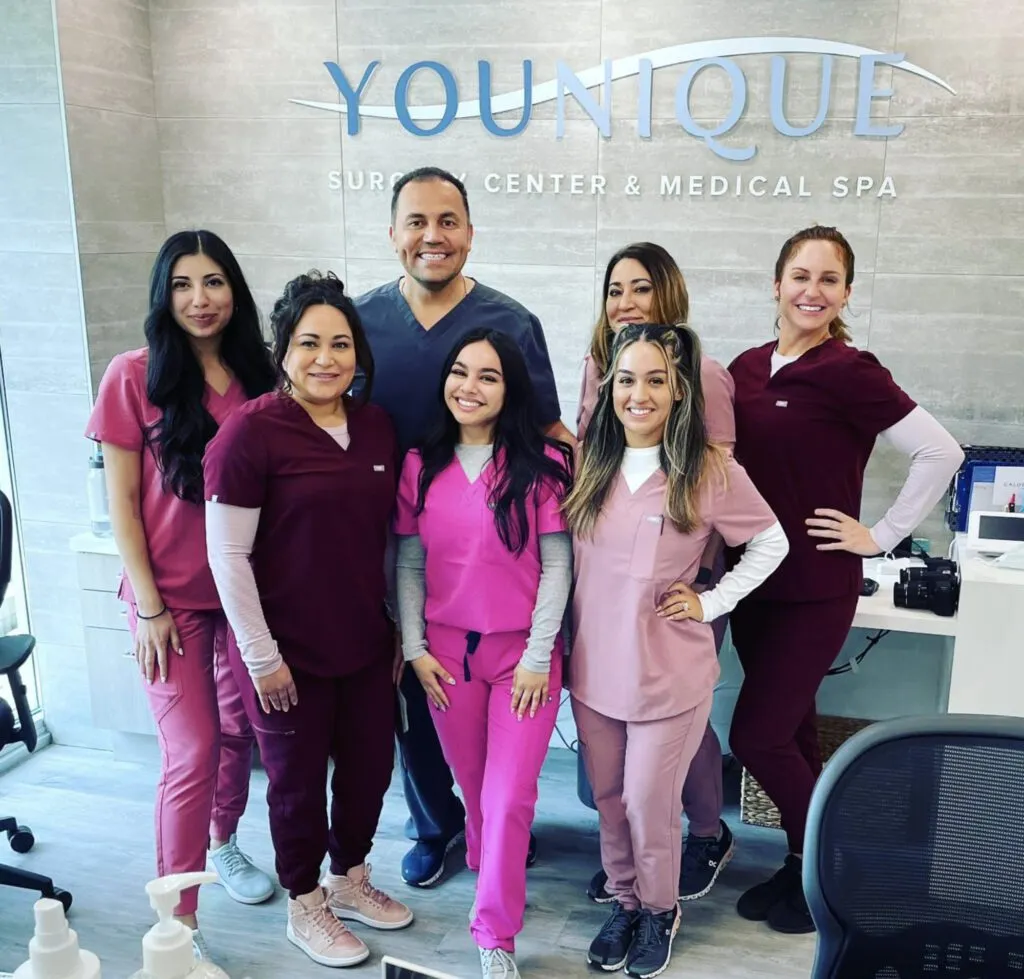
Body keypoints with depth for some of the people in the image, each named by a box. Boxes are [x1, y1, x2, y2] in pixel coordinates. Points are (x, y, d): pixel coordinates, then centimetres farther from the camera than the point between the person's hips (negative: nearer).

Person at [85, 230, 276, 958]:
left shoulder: (258, 377, 1)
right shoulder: (136, 376, -8)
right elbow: (121, 501, -7)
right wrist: (148, 605, -9)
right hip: (172, 595, -3)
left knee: (240, 730, 15)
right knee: (191, 752, -5)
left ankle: (223, 844, 43)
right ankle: (177, 922, 11)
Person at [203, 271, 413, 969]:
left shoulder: (378, 427, 1)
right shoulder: (251, 431, -16)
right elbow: (227, 554, -14)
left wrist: (400, 625, 11)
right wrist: (261, 655, -13)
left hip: (367, 643, 5)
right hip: (289, 650, -5)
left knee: (370, 766, 17)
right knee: (299, 779, 13)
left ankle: (349, 880, 44)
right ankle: (305, 906, 37)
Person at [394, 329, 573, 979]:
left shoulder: (543, 463, -8)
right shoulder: (422, 465, 2)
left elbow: (557, 564, -8)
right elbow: (409, 564, 5)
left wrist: (537, 657, -10)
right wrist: (414, 648, 0)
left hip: (523, 651, -3)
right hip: (446, 651, 3)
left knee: (510, 796, -3)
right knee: (472, 787, 17)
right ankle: (493, 879, 44)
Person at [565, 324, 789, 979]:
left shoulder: (710, 470, -11)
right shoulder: (589, 461, 0)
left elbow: (772, 543, 0)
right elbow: (564, 554, 12)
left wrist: (710, 603, -6)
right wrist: (563, 639, 4)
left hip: (668, 673, -4)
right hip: (594, 666, 4)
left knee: (650, 806, 7)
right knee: (609, 800, 16)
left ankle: (660, 911, 35)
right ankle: (624, 901, 40)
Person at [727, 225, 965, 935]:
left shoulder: (849, 371, -14)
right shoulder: (748, 367, 5)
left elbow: (941, 452, -15)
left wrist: (882, 535, -11)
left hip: (817, 590, -6)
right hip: (755, 580, 6)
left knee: (758, 737, -2)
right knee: (791, 731, 16)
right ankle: (804, 864, 33)